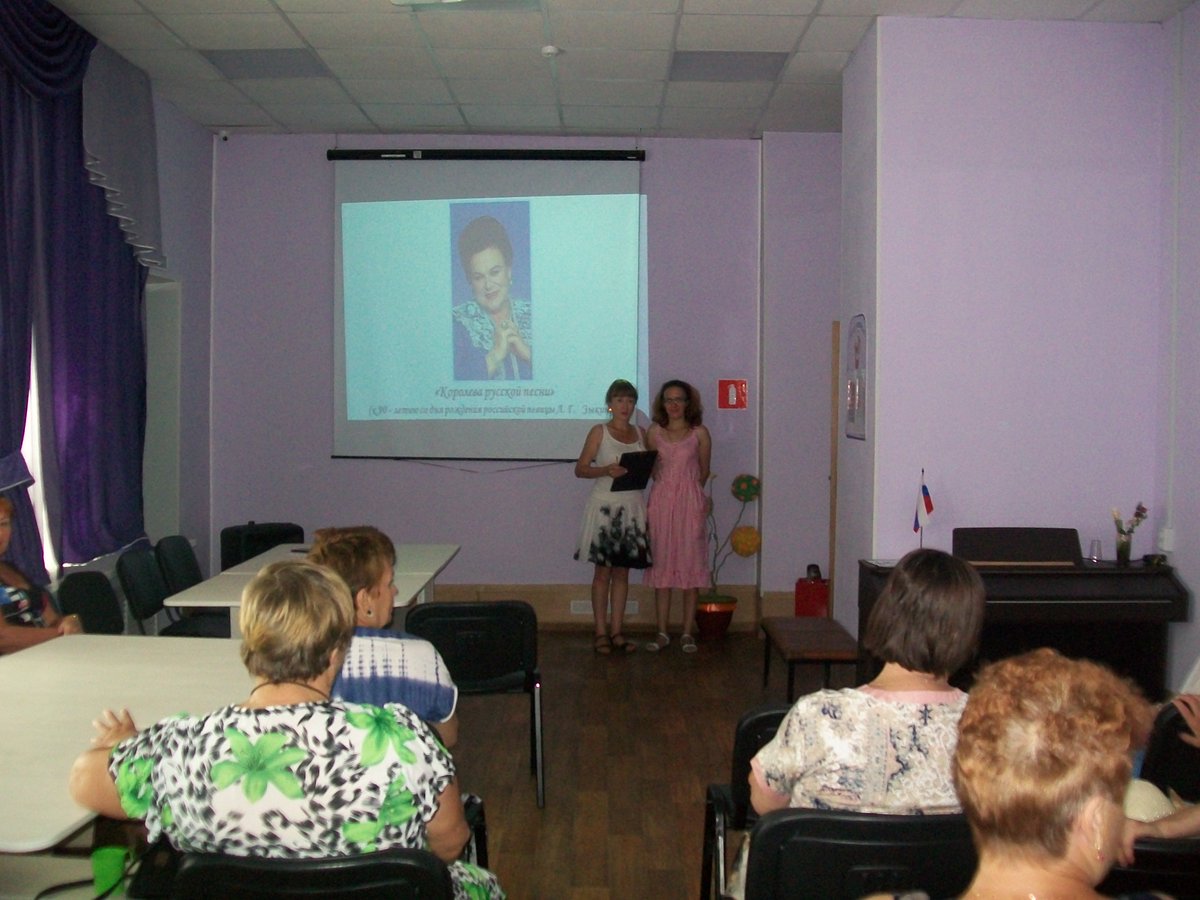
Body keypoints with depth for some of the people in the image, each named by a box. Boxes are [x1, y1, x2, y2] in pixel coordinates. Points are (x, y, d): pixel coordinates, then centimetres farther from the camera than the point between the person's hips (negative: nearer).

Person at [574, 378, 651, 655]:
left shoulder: (641, 433, 11)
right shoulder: (599, 432, -2)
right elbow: (580, 469, -6)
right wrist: (606, 470, -21)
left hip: (632, 507, 4)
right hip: (605, 506, -4)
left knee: (622, 571, 8)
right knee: (603, 571, 1)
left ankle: (617, 631, 14)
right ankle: (601, 632, 7)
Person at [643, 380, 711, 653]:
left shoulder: (699, 433, 0)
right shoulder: (654, 432, 5)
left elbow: (703, 472, 9)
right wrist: (667, 486, 9)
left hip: (690, 503, -2)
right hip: (661, 502, 2)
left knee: (690, 564, 0)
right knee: (661, 564, 3)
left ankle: (688, 633, 7)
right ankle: (662, 632, 9)